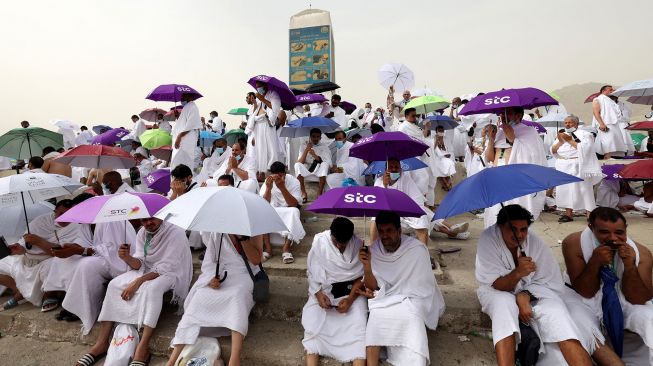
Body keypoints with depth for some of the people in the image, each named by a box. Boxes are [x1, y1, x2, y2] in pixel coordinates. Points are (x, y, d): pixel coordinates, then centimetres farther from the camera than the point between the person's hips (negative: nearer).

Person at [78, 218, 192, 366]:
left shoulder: (176, 233, -19)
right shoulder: (141, 234, 2)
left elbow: (166, 267, -23)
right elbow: (139, 264, -1)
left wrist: (138, 282, -26)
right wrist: (127, 258, -23)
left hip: (171, 272, -7)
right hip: (147, 271, 7)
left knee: (151, 288, -36)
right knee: (114, 284, -12)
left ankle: (143, 347, -34)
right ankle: (102, 341, -8)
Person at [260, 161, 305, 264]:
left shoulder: (293, 181, -8)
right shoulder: (268, 182, -1)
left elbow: (294, 205, -20)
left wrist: (282, 187, -29)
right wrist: (268, 188, -25)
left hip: (288, 214, -2)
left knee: (294, 211, -34)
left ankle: (286, 248, -34)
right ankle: (267, 248, -27)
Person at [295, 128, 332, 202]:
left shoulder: (324, 146, 3)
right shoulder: (304, 145, 5)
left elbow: (327, 163, -13)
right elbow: (300, 162, -9)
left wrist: (315, 155, -26)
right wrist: (306, 150, -21)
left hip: (319, 170, -1)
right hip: (306, 169, 1)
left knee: (325, 164, -32)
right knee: (297, 165, -28)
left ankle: (319, 194, -29)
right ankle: (303, 193, -25)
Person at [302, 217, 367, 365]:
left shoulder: (358, 245, -11)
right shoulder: (319, 242, -10)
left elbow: (362, 276, -5)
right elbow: (312, 273, -3)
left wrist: (350, 299, -18)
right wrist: (319, 295, -18)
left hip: (351, 291, 0)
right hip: (324, 290, 1)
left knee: (358, 323, -24)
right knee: (313, 321, -23)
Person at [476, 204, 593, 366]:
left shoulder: (536, 243, -14)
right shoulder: (488, 239, -23)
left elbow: (554, 284, -9)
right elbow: (498, 286, -22)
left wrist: (525, 296, -25)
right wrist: (517, 273, -43)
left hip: (533, 291, 3)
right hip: (498, 292, -2)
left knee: (555, 308, -27)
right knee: (504, 304, -35)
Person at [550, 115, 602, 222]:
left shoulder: (584, 134, 0)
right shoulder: (562, 135, 16)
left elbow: (584, 148, -17)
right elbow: (553, 151, 11)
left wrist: (570, 140, -11)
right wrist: (560, 142, -4)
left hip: (577, 167, -5)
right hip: (563, 167, 5)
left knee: (583, 189, -7)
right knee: (566, 189, 5)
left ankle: (590, 214, -3)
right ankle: (568, 213, 11)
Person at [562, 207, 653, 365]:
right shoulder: (574, 243, -22)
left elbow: (638, 299, -13)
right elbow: (584, 292, -17)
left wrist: (629, 265, -30)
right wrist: (595, 262, -34)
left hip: (623, 302, 3)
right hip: (585, 301, -2)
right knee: (583, 332, -30)